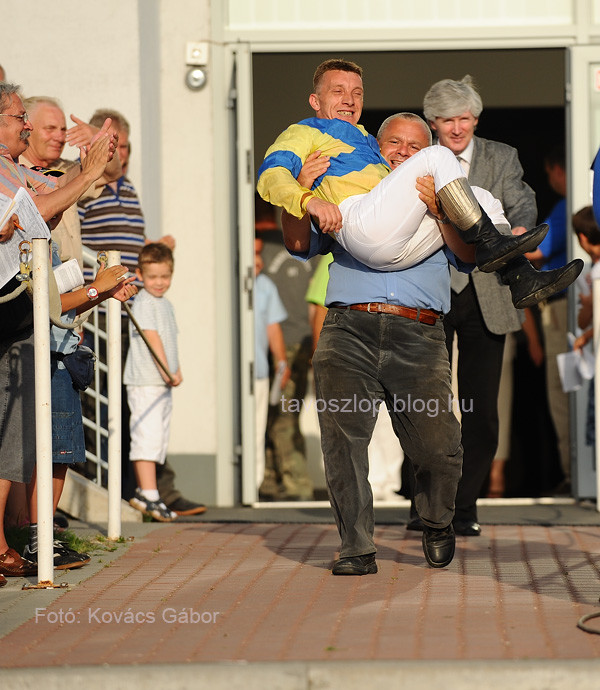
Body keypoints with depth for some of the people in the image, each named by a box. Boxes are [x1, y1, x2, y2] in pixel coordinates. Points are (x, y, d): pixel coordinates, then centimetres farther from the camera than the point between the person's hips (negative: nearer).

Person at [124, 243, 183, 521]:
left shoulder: (166, 304, 18)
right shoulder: (144, 303, -10)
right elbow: (151, 337, -18)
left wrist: (176, 371, 7)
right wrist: (166, 371, -23)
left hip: (163, 384, 9)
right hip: (145, 382, -9)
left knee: (159, 440, 12)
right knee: (148, 437, -13)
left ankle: (143, 492, 18)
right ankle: (149, 495, -15)